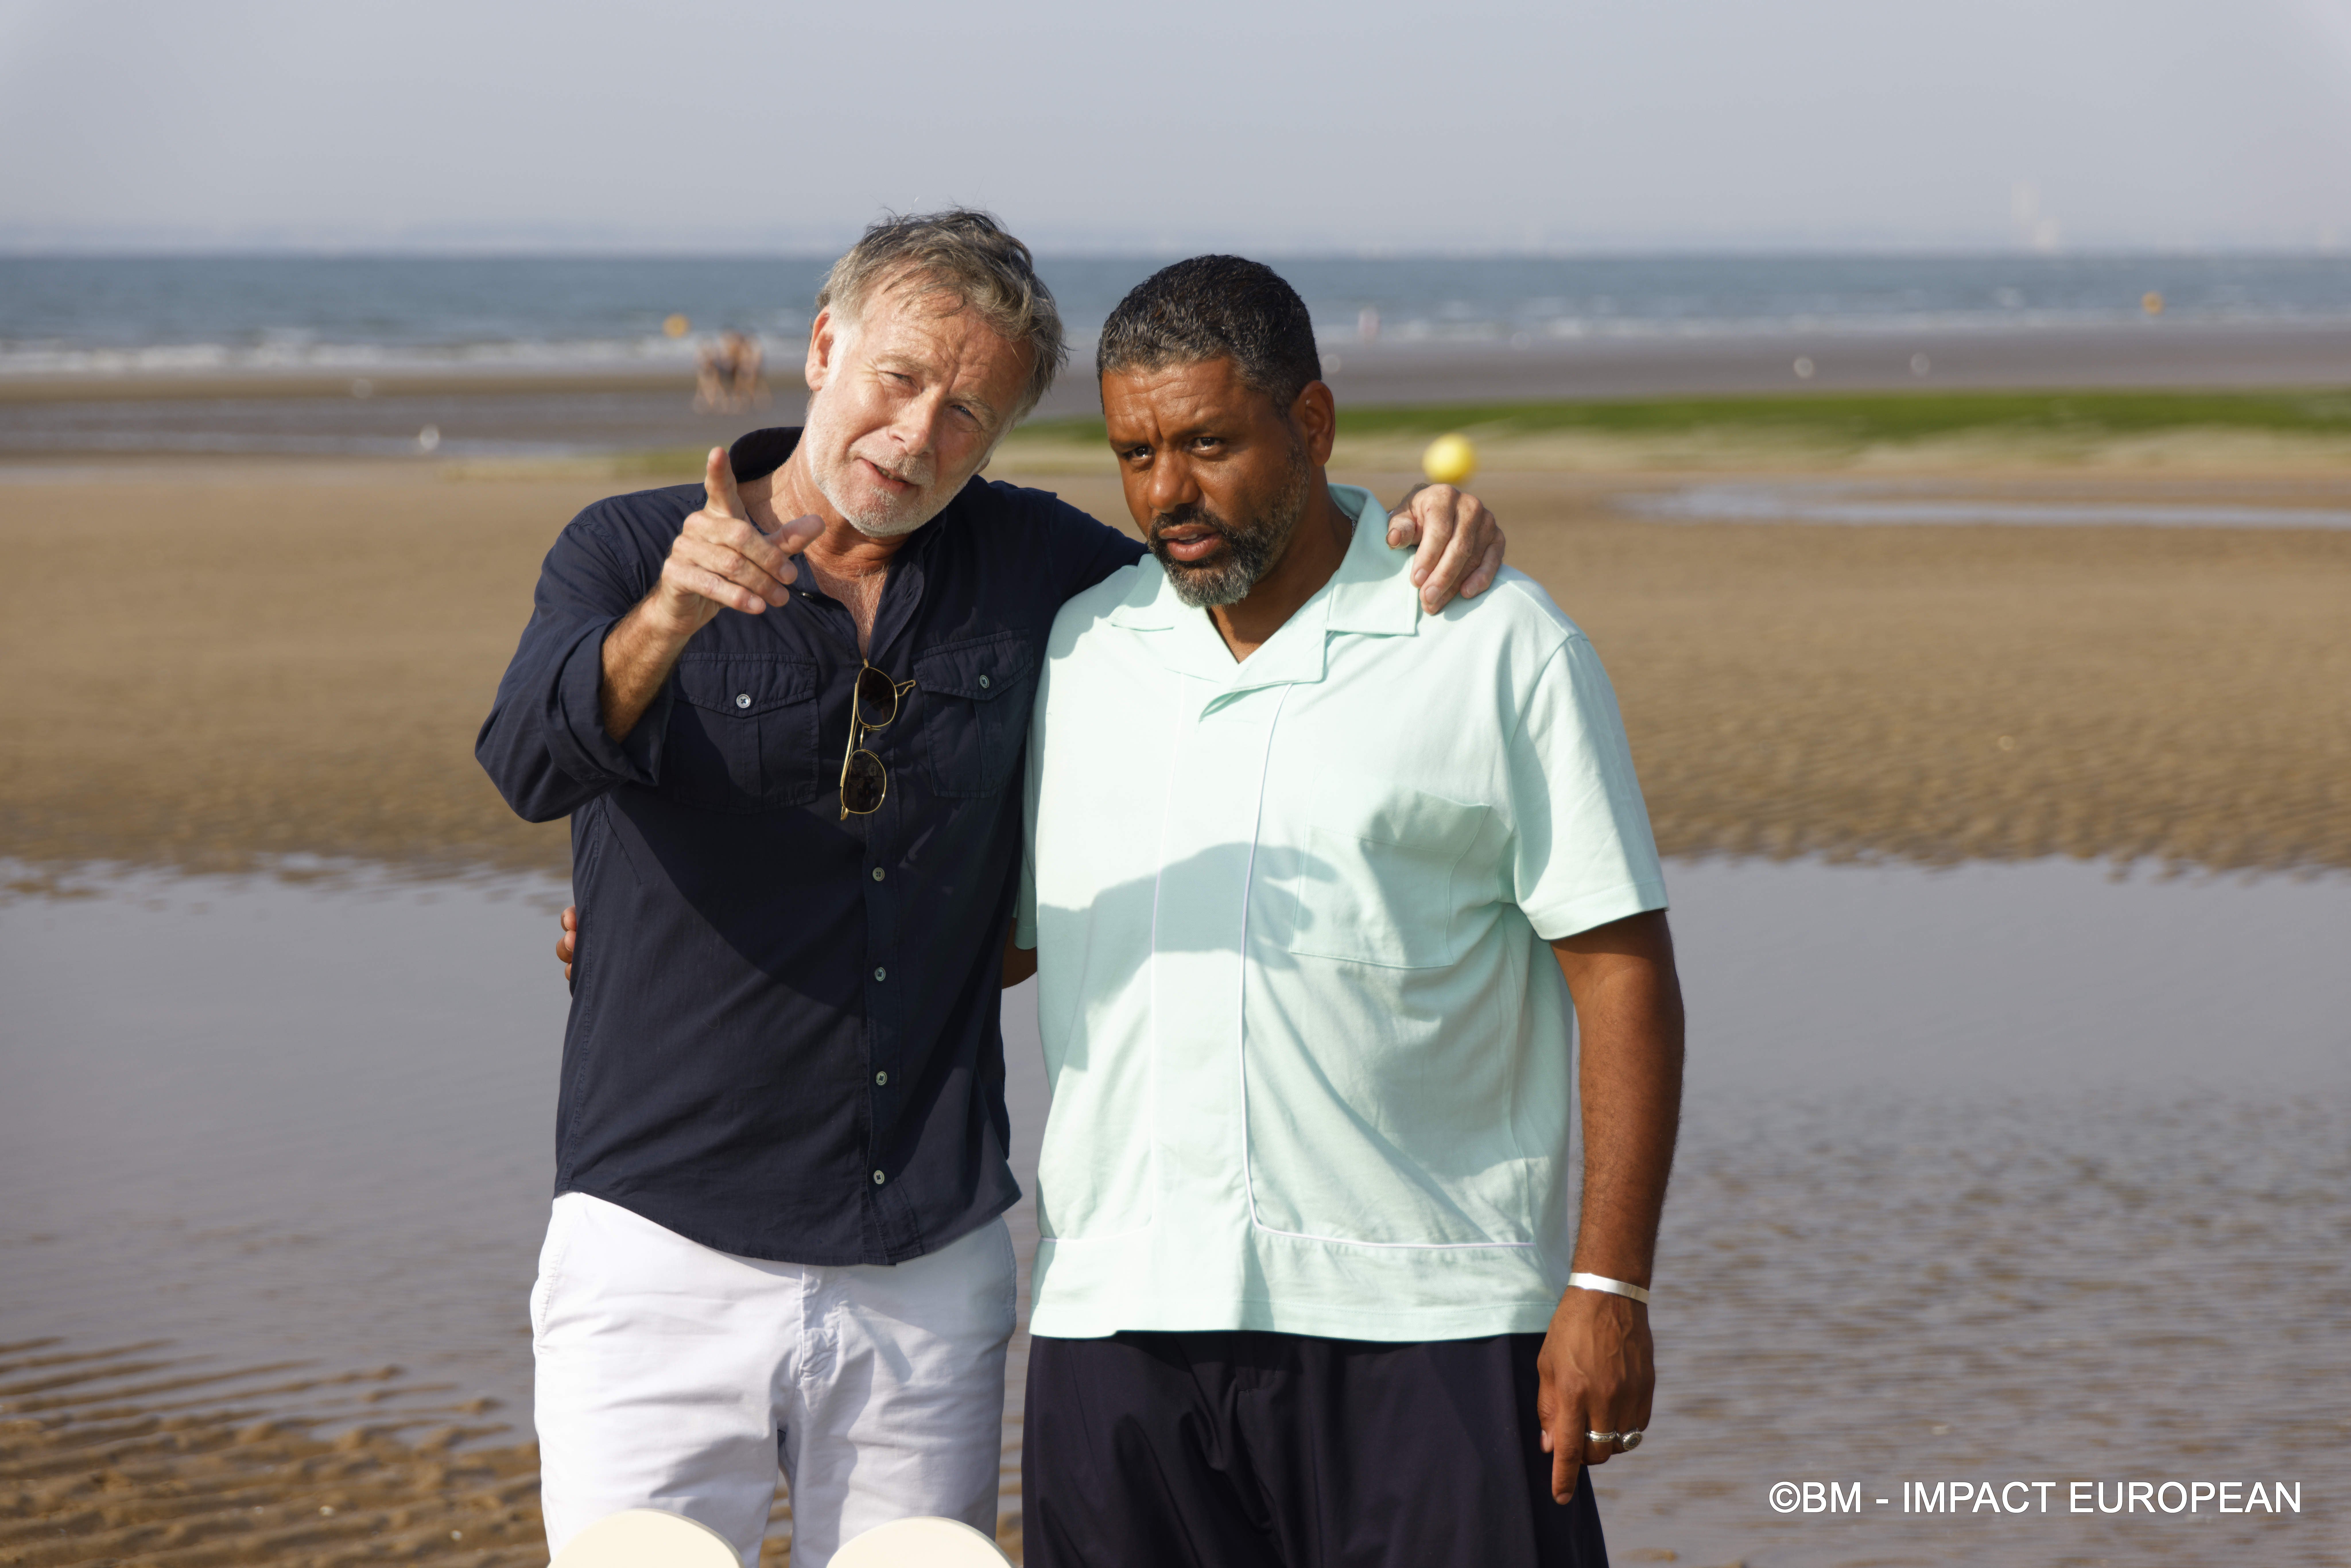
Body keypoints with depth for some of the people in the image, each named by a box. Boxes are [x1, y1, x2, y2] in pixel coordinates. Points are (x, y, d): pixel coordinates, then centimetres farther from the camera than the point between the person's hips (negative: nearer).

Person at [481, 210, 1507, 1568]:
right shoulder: (629, 553, -2)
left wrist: (1425, 533, 0)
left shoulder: (1028, 568, 7)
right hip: (667, 1249, -3)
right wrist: (668, 619, -41)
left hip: (933, 1268, 3)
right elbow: (534, 761, -21)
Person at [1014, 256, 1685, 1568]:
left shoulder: (1500, 647, 1)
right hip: (1121, 1315, 3)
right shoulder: (1073, 655, 12)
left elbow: (1622, 971, -1)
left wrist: (1609, 1287, -8)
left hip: (1425, 1325, -3)